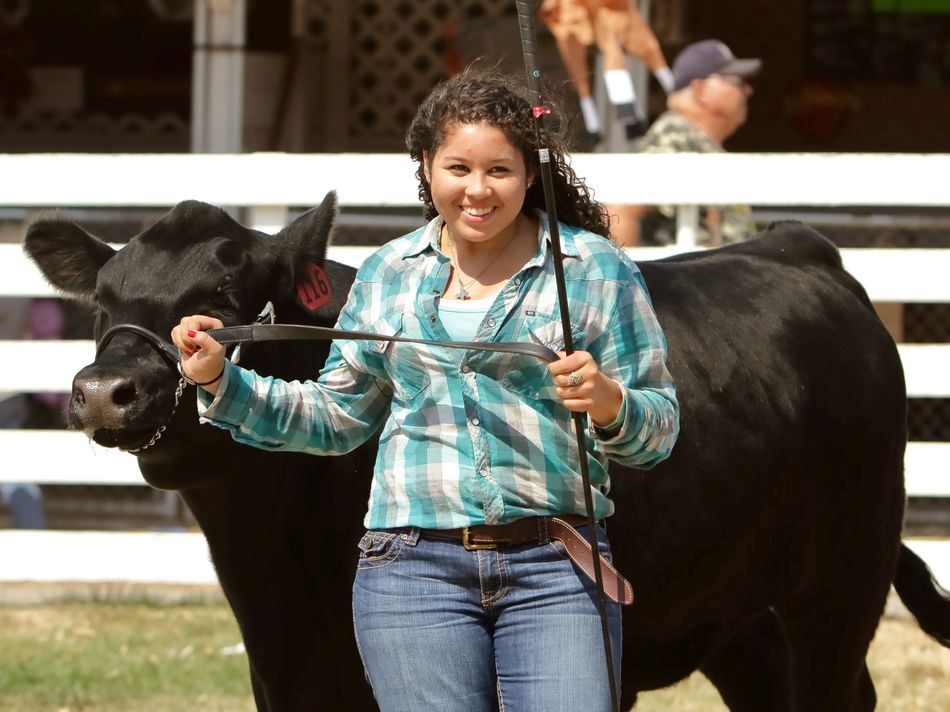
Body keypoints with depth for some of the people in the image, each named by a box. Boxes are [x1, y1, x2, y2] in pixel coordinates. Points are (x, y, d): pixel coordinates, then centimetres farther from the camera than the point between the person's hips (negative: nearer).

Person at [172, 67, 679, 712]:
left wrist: (609, 401, -19)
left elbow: (660, 428, 2)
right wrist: (220, 380, 12)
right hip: (414, 567, 2)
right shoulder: (388, 274, 13)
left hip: (557, 568, -2)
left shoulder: (597, 270, 3)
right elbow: (338, 416, 22)